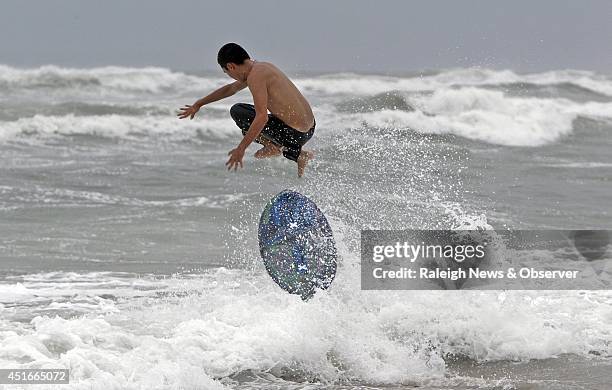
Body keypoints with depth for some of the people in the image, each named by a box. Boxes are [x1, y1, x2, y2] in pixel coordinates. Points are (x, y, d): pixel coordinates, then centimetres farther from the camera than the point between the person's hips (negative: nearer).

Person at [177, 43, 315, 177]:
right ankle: (299, 155, 17)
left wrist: (241, 149, -20)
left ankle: (274, 147, -5)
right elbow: (230, 89, 33)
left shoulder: (255, 76, -15)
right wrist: (198, 104, 40)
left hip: (294, 133, -8)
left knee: (237, 112, -1)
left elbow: (262, 117, -24)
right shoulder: (261, 67, 16)